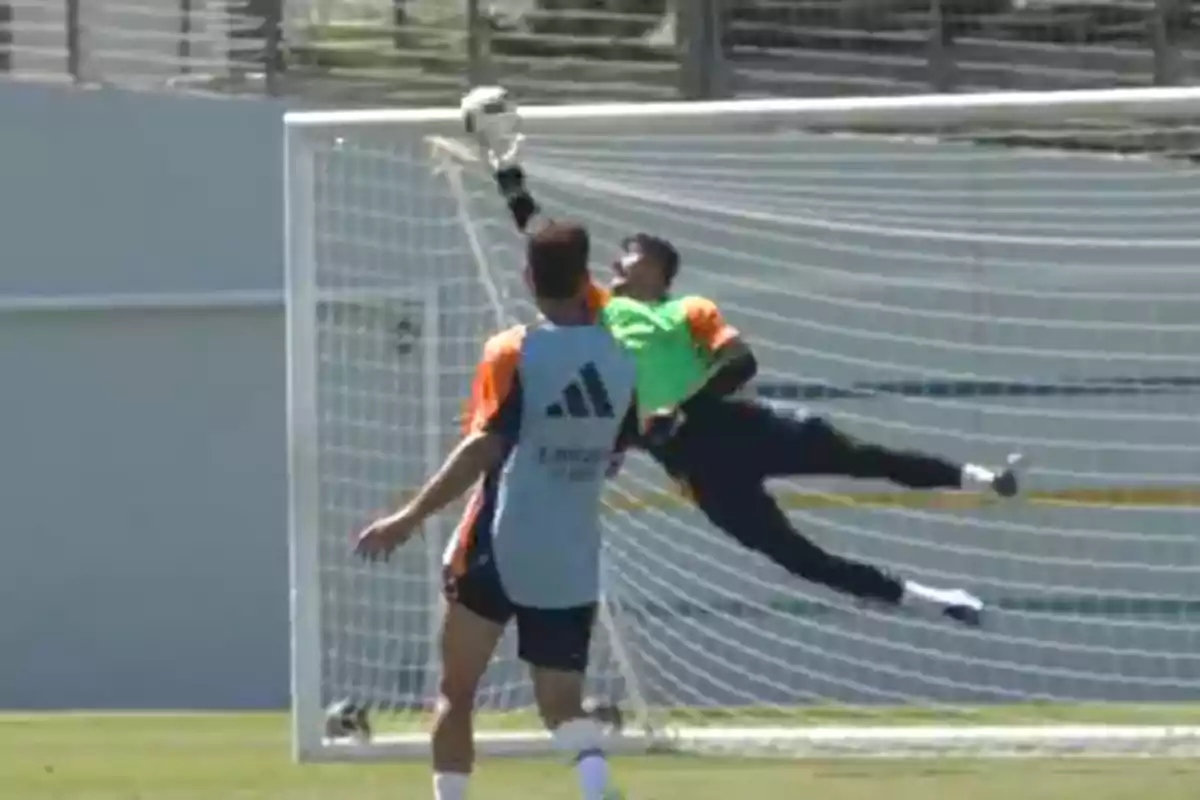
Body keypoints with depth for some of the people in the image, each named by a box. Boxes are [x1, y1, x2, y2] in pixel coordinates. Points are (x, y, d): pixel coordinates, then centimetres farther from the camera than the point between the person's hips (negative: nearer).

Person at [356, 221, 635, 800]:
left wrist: (411, 518, -21)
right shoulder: (620, 364, 4)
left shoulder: (513, 353, -10)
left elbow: (484, 448, -20)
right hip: (574, 562, 4)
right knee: (562, 706, 9)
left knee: (456, 693, 12)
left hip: (498, 553, -4)